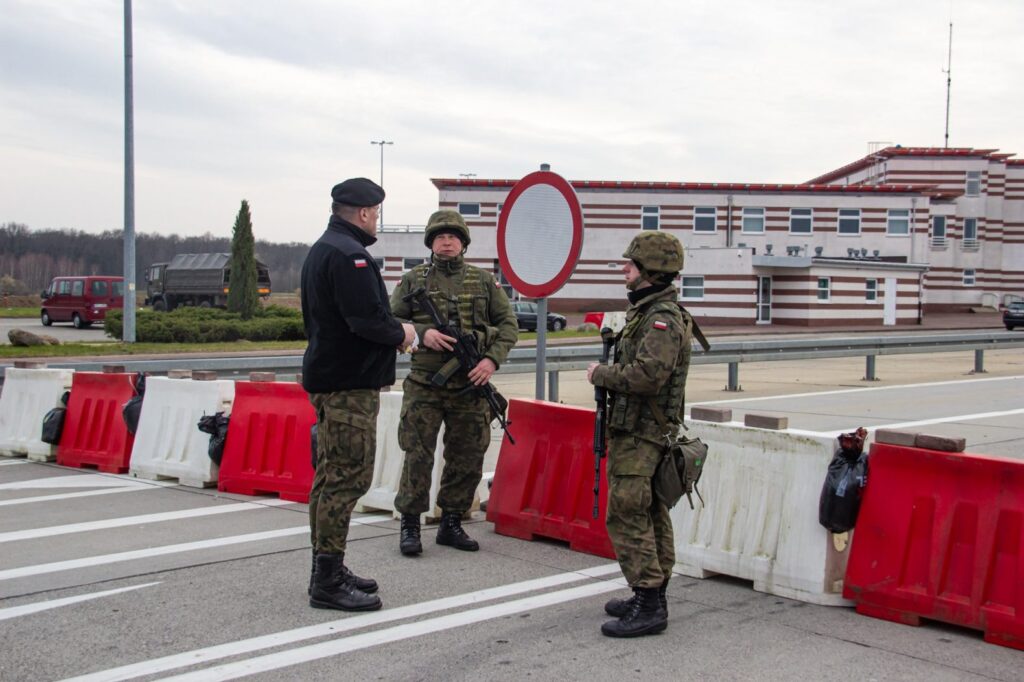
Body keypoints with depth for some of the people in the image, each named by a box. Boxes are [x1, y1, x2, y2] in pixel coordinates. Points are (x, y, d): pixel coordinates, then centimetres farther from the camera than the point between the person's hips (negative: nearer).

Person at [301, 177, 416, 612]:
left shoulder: (320, 250, 17)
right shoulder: (348, 254, -16)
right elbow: (368, 319, -25)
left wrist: (390, 334, 13)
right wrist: (401, 335, -6)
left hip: (326, 376, 11)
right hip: (351, 383, -11)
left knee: (332, 476, 14)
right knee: (347, 478, -8)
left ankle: (327, 572, 22)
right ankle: (328, 582, -5)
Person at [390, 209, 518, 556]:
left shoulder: (484, 280, 8)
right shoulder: (412, 280, 5)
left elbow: (508, 324, 7)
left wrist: (492, 359, -9)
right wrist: (422, 333, -14)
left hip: (470, 385, 2)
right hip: (424, 386, -2)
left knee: (467, 459, 7)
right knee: (418, 456, -2)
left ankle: (451, 524, 21)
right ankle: (410, 525, 10)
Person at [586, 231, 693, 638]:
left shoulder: (663, 318, -18)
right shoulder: (645, 311, 16)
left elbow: (648, 374, -29)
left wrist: (600, 374, -16)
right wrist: (607, 373, 7)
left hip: (641, 435, -11)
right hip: (637, 431, 11)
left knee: (627, 515, -10)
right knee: (649, 516, 14)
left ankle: (648, 607, -6)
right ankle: (652, 598, 22)